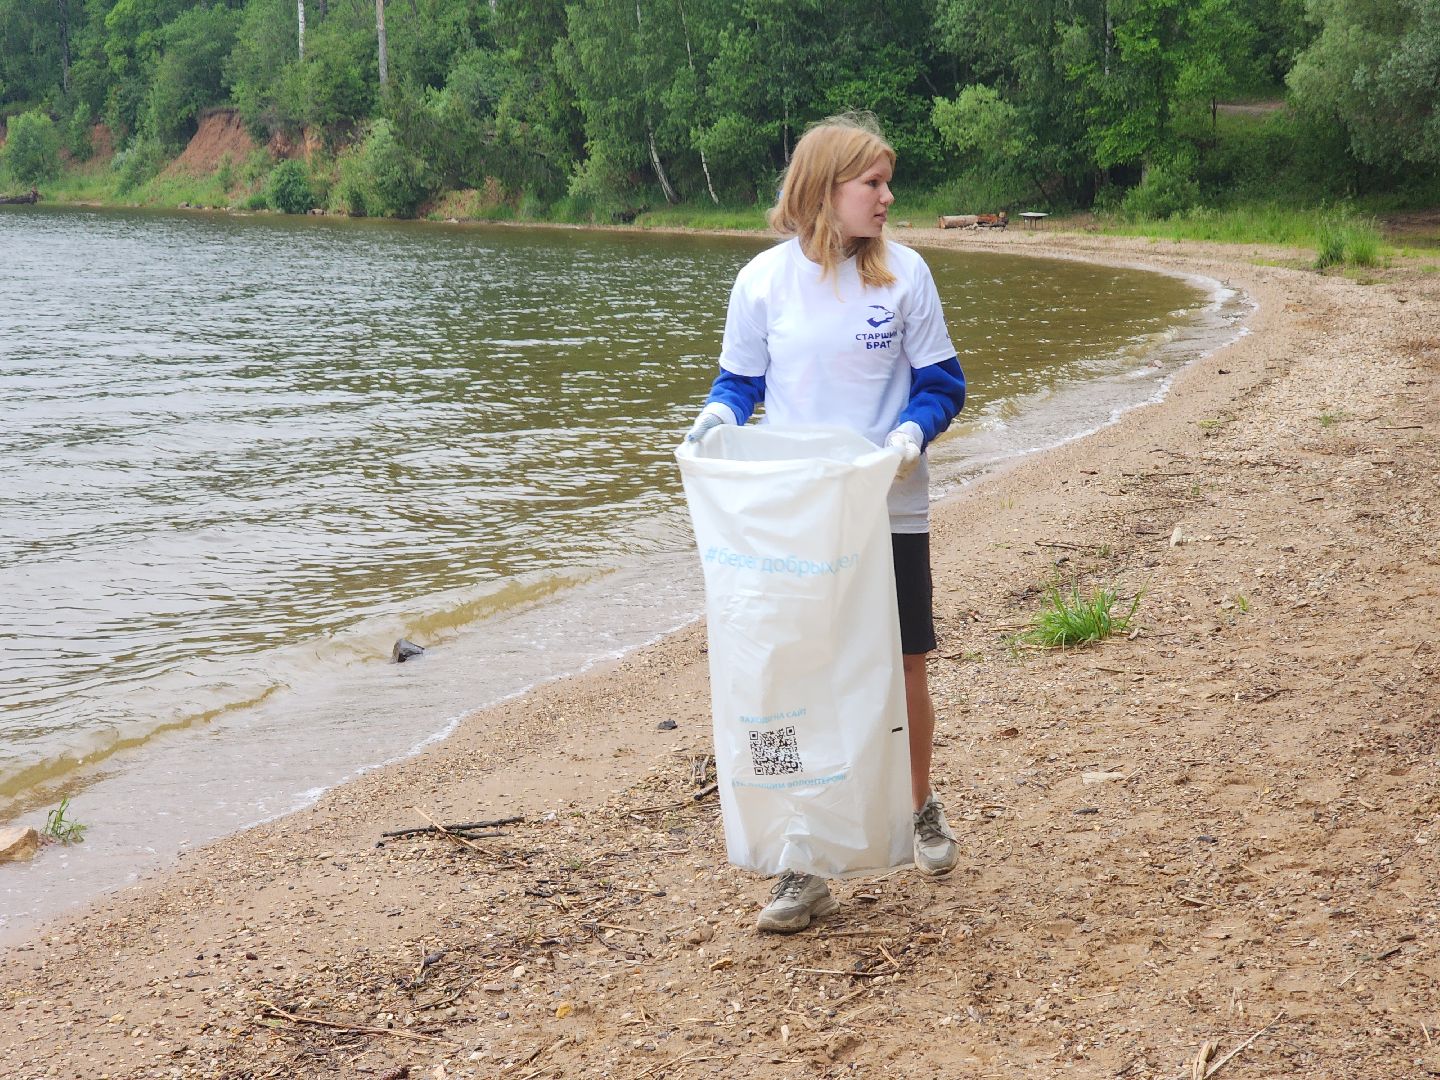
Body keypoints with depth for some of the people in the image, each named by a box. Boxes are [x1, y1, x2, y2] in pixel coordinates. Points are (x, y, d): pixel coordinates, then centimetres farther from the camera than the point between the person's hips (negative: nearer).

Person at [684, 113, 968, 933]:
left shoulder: (904, 273, -3)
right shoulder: (764, 279, -2)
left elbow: (942, 383, 1)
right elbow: (741, 379, 9)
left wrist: (913, 431, -18)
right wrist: (718, 416, -12)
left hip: (890, 511, 0)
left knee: (903, 666, 9)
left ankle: (922, 807, 36)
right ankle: (804, 866, 8)